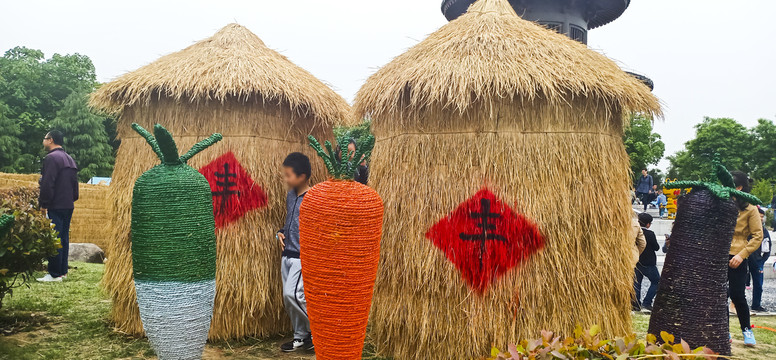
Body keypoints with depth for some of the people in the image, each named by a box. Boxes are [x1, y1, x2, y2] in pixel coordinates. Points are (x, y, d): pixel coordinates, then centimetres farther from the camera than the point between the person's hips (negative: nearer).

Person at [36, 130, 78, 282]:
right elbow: (75, 182, 18)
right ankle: (63, 271, 17)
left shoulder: (51, 158, -12)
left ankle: (55, 274, -5)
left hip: (56, 206, -9)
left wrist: (43, 204, -12)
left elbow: (47, 184, -18)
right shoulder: (69, 159, 17)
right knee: (64, 238, 13)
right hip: (68, 205, 9)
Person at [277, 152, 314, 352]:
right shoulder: (291, 195, 9)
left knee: (293, 294, -17)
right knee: (288, 298, 10)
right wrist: (281, 233, 6)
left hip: (303, 257, -8)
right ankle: (301, 336, 24)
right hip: (287, 255, 8)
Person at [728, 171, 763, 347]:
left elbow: (757, 237, -5)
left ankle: (746, 330, 18)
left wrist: (741, 255, -15)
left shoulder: (750, 209, -2)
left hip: (736, 259, -4)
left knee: (737, 296, -3)